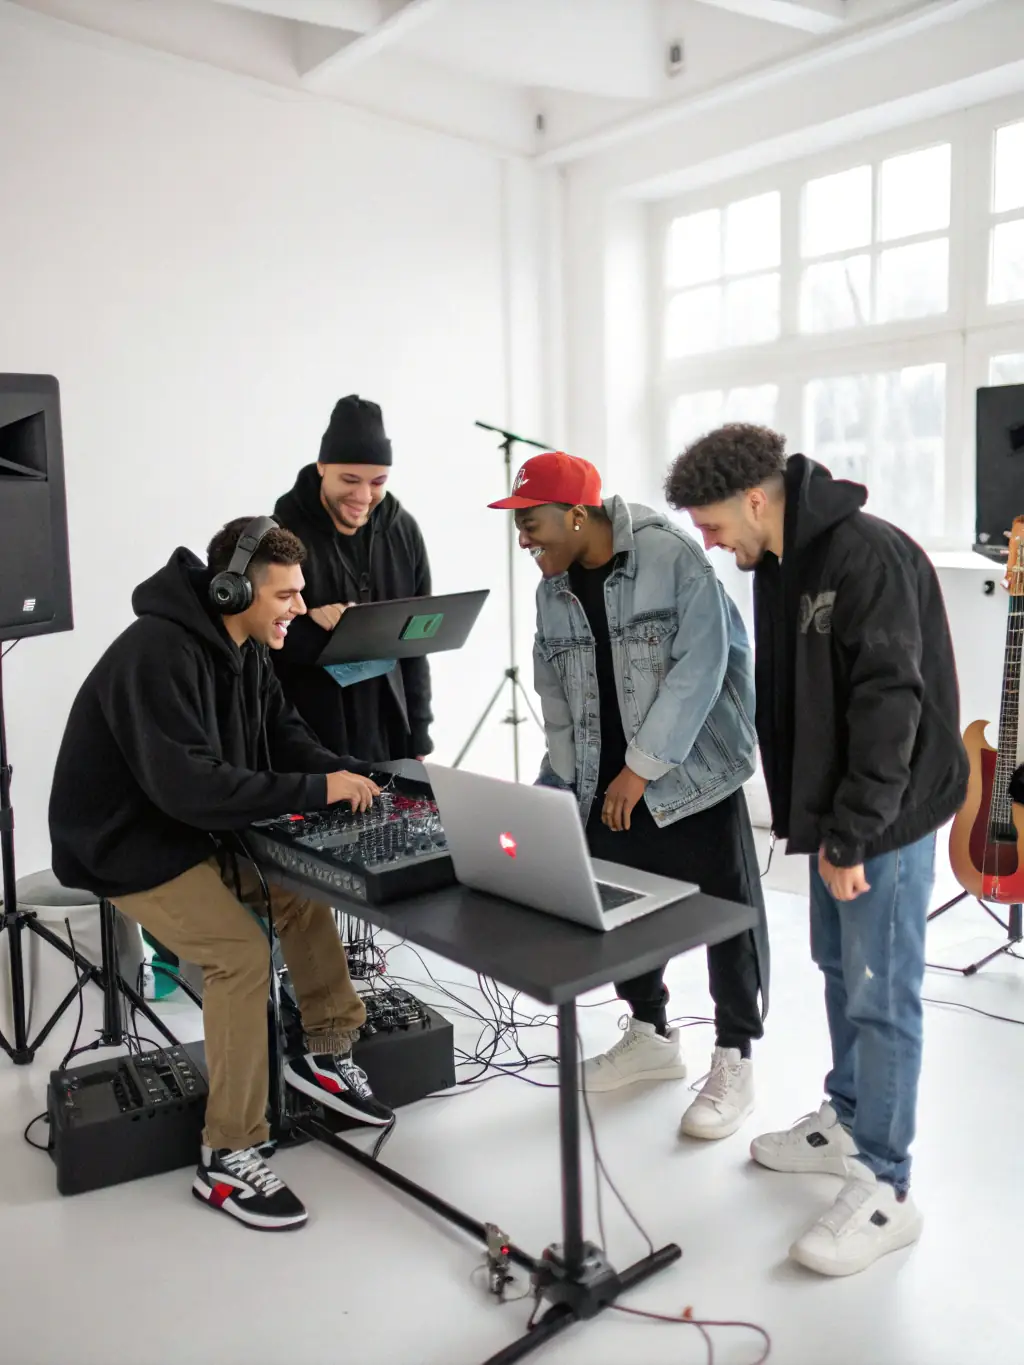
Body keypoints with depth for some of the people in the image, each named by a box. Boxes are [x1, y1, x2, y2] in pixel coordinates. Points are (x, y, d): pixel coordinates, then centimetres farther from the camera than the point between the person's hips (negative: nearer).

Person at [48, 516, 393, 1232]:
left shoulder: (245, 650, 2)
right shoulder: (156, 654, -27)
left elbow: (283, 736, 7)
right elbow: (189, 783, -36)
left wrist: (349, 775, -12)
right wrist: (315, 790, -33)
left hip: (197, 829, 9)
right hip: (125, 843, -9)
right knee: (243, 951, -23)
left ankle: (327, 1053, 12)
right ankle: (228, 1159, -11)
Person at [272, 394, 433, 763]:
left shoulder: (403, 531, 3)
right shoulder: (281, 532, -11)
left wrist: (418, 735, 7)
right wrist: (308, 627, -26)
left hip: (388, 739, 4)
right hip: (306, 743, -4)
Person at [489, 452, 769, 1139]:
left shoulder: (673, 557, -15)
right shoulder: (553, 589, 5)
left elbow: (699, 667, -19)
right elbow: (555, 691, 11)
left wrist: (642, 768, -20)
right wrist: (561, 783, 9)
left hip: (694, 770, -6)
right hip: (609, 784, 6)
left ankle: (735, 1060, 18)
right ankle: (652, 1035, 32)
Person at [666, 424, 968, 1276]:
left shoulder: (869, 556, -21)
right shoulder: (779, 563, 7)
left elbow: (890, 705, -24)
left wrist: (853, 835, -22)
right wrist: (814, 819, 12)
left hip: (884, 818, -9)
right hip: (832, 810, 9)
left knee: (880, 997, -1)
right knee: (839, 971, 20)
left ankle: (885, 1191, 13)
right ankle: (846, 1122, 37)